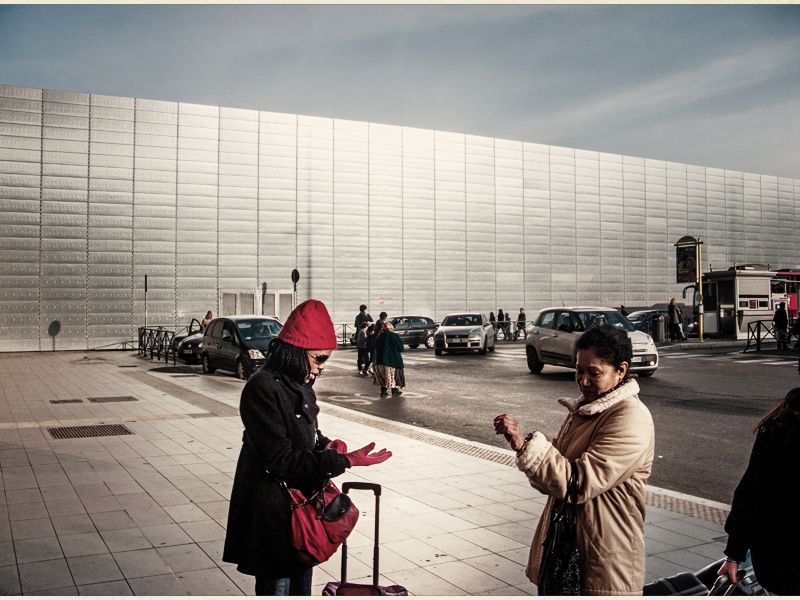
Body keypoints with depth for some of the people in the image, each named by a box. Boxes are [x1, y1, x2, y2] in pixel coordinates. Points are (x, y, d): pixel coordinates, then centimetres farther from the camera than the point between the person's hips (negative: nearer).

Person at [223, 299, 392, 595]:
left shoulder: (300, 385, 6)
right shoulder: (263, 388, -23)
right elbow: (280, 459, -26)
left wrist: (326, 444, -3)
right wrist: (344, 461, -27)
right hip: (272, 512, -9)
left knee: (302, 579, 20)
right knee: (276, 585, 4)